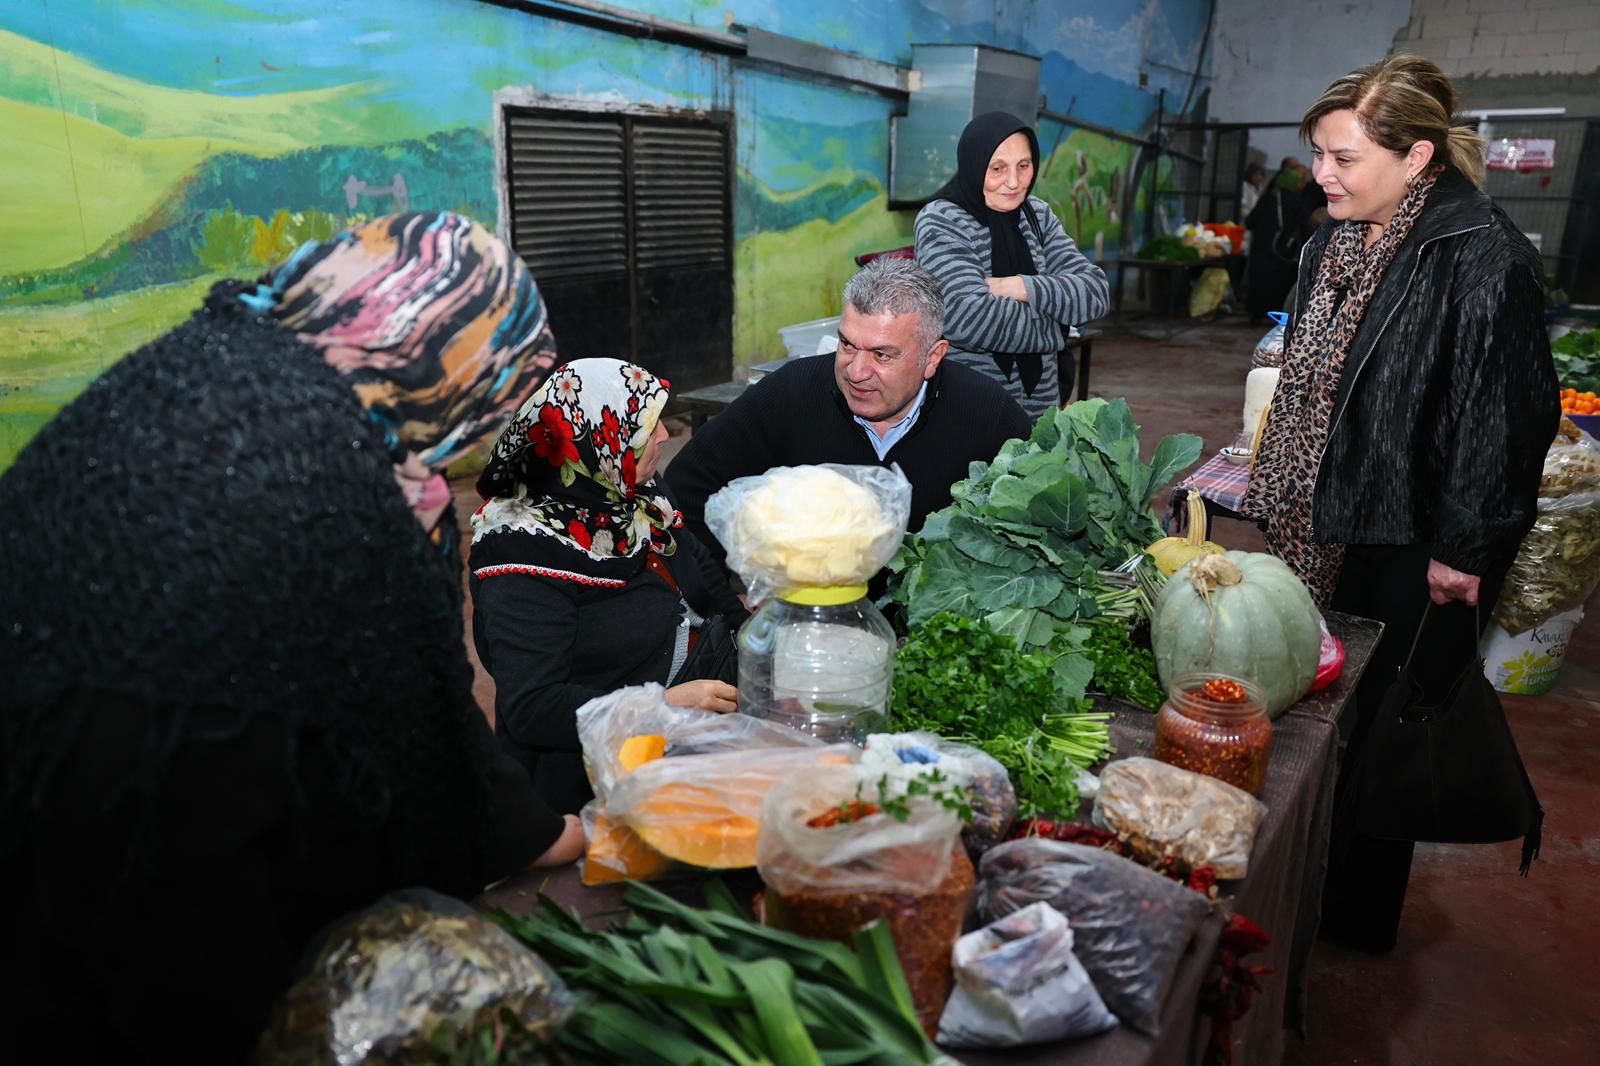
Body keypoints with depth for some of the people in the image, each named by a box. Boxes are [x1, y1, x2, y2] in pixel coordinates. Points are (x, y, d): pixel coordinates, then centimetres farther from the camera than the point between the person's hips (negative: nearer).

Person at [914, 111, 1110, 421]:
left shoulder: (1038, 215, 5)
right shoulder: (941, 221, -13)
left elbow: (1097, 291, -4)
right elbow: (968, 317, -28)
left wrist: (1020, 288, -20)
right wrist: (1054, 329, -14)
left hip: (1041, 407, 6)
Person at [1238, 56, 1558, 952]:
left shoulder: (1484, 258, -17)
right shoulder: (1336, 244, 8)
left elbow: (1507, 411, -17)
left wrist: (1464, 549, -15)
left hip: (1409, 549, -7)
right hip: (1322, 527, 8)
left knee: (1377, 728, 6)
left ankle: (1359, 914, 26)